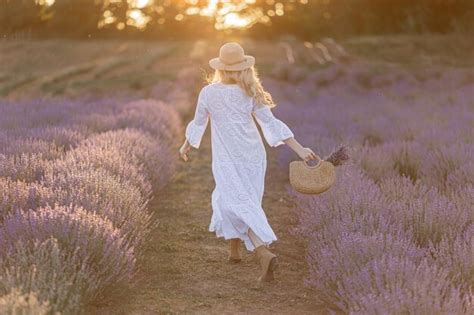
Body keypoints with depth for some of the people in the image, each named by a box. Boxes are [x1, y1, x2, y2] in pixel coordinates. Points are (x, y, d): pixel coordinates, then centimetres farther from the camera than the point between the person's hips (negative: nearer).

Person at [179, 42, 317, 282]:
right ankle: (234, 249, 35)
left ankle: (264, 254, -27)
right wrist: (299, 149, -13)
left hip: (227, 159, -4)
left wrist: (186, 146, 23)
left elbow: (199, 123, 4)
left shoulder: (208, 93, -10)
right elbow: (271, 123, -11)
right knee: (228, 197, 24)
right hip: (253, 155, 4)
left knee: (241, 206, -7)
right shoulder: (251, 93, -5)